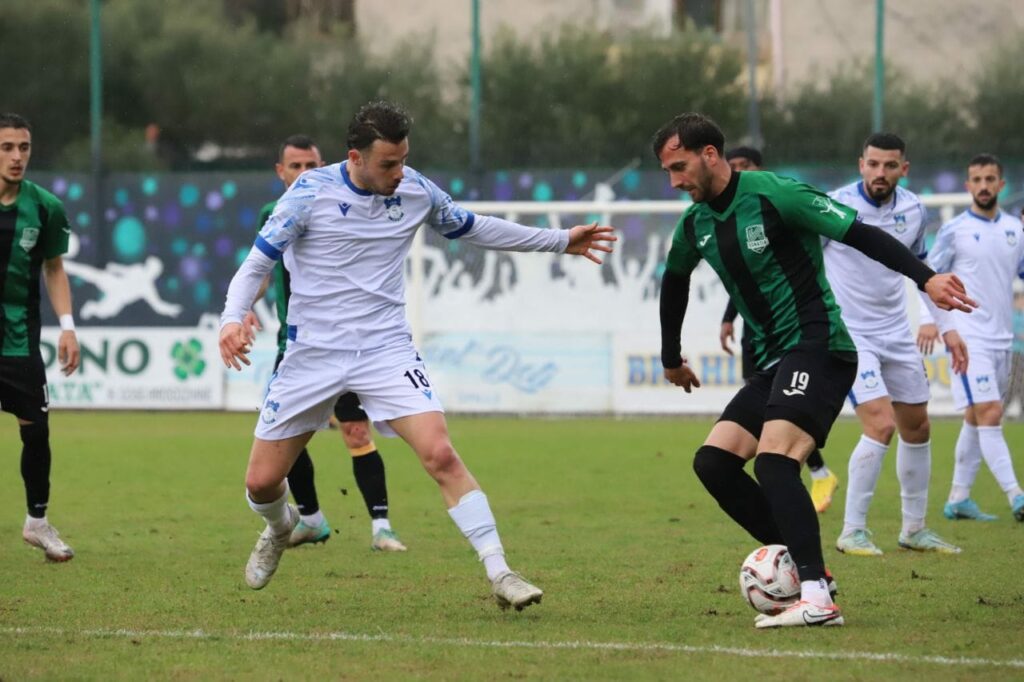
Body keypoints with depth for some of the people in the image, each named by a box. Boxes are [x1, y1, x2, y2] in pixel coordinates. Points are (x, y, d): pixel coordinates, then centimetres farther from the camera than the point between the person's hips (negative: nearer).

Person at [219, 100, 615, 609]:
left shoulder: (416, 191, -1)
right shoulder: (311, 192, -11)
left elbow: (472, 228, 17)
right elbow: (257, 262, -7)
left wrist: (561, 241, 18)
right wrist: (232, 319, -26)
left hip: (386, 351, 1)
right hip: (313, 353, -1)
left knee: (441, 455, -21)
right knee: (261, 482, 4)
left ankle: (499, 572, -19)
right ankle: (280, 528, 42)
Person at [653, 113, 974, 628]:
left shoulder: (774, 196, -14)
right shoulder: (695, 224, 10)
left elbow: (860, 235, -18)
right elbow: (674, 281, 31)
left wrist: (924, 277, -30)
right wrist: (672, 359, 39)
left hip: (818, 348, -8)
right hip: (771, 363, 8)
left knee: (773, 459, -26)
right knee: (713, 461, -4)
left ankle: (817, 599, -31)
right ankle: (807, 571, 1)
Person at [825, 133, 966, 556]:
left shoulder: (913, 211, 1)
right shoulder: (836, 207, -17)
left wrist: (946, 327, 17)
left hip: (896, 333, 7)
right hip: (848, 334, -7)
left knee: (917, 428, 12)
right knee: (881, 424, -19)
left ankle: (914, 529, 27)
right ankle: (853, 532, -9)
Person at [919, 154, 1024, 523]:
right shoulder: (955, 230, -4)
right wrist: (928, 319, -12)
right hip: (970, 337, -6)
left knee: (976, 419, 10)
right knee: (989, 415, -14)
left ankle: (958, 499, 17)